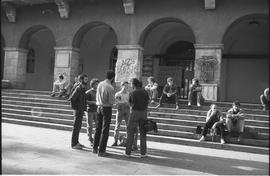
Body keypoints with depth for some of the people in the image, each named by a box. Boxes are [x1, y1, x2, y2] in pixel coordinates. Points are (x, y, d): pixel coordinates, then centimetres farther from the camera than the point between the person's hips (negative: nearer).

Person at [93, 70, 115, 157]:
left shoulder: (100, 84, 2)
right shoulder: (110, 87, -18)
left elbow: (97, 97, 10)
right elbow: (111, 101, -15)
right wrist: (113, 99, 4)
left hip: (99, 107, 7)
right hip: (107, 108, -6)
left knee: (98, 128, 18)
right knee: (105, 130, 3)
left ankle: (95, 148, 30)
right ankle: (101, 151, 9)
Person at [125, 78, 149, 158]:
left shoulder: (132, 93, -10)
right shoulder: (145, 91, 2)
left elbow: (130, 104, -1)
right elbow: (147, 102, 6)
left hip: (134, 112, -3)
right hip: (144, 112, 4)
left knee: (130, 132, 7)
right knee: (143, 132, 11)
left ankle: (128, 152, 10)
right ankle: (143, 153, 12)